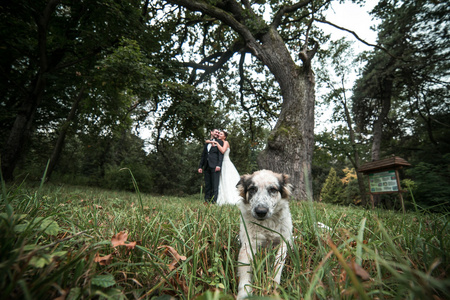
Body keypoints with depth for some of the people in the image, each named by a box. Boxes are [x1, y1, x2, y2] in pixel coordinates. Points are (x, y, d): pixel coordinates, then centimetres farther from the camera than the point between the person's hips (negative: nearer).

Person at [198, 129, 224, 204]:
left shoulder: (219, 142, 8)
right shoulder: (206, 143, 23)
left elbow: (221, 154, -3)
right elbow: (203, 155, 21)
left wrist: (218, 165, -16)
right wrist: (200, 166, 12)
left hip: (214, 166, -5)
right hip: (206, 166, 5)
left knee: (215, 185, -6)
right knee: (207, 185, 7)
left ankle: (214, 201, -5)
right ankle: (207, 201, 12)